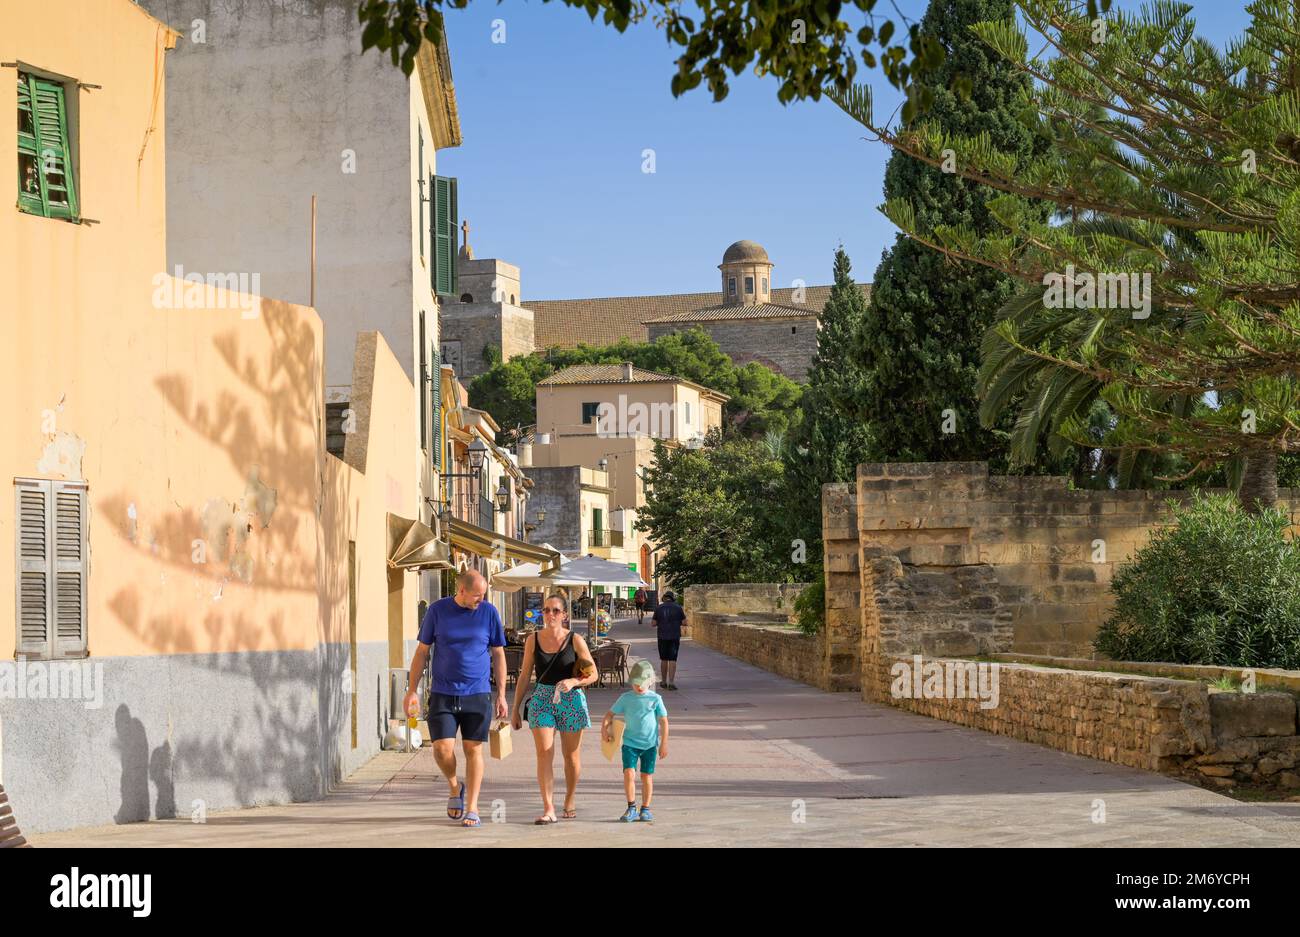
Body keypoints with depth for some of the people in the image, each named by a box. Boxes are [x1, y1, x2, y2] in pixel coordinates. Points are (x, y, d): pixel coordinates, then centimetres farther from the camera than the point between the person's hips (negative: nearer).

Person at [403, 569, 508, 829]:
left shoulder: (489, 613, 2)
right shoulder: (437, 610, -1)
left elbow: (498, 655, 8)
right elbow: (422, 652, 6)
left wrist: (501, 695, 5)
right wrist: (412, 691, 0)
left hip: (478, 695, 0)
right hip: (443, 695, 0)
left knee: (474, 750, 1)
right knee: (442, 749, -9)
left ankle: (472, 808, 9)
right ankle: (455, 788, 20)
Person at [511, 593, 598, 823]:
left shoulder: (575, 640, -4)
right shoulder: (533, 640, 2)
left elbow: (593, 674, -1)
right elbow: (524, 676, 8)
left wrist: (573, 681, -21)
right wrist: (515, 709, 8)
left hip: (571, 700, -1)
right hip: (542, 699, 1)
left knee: (571, 755, 10)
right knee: (544, 754, -10)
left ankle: (569, 802, 29)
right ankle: (548, 809, -12)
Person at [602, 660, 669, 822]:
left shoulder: (655, 699, -2)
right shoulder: (626, 698, 2)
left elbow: (664, 721, 1)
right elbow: (610, 713, 9)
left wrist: (664, 743, -1)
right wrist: (604, 727, -9)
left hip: (650, 743, 0)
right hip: (630, 742, 1)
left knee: (647, 776, 5)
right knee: (629, 773, -13)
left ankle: (645, 809, 16)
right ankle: (631, 808, -3)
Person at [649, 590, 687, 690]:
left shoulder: (659, 608, -1)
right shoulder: (678, 608, -3)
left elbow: (653, 623, 1)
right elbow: (684, 622, -1)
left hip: (662, 637, 1)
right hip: (674, 637, -1)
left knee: (664, 660, 13)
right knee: (672, 660, -2)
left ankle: (664, 682, 18)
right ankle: (671, 682, -12)